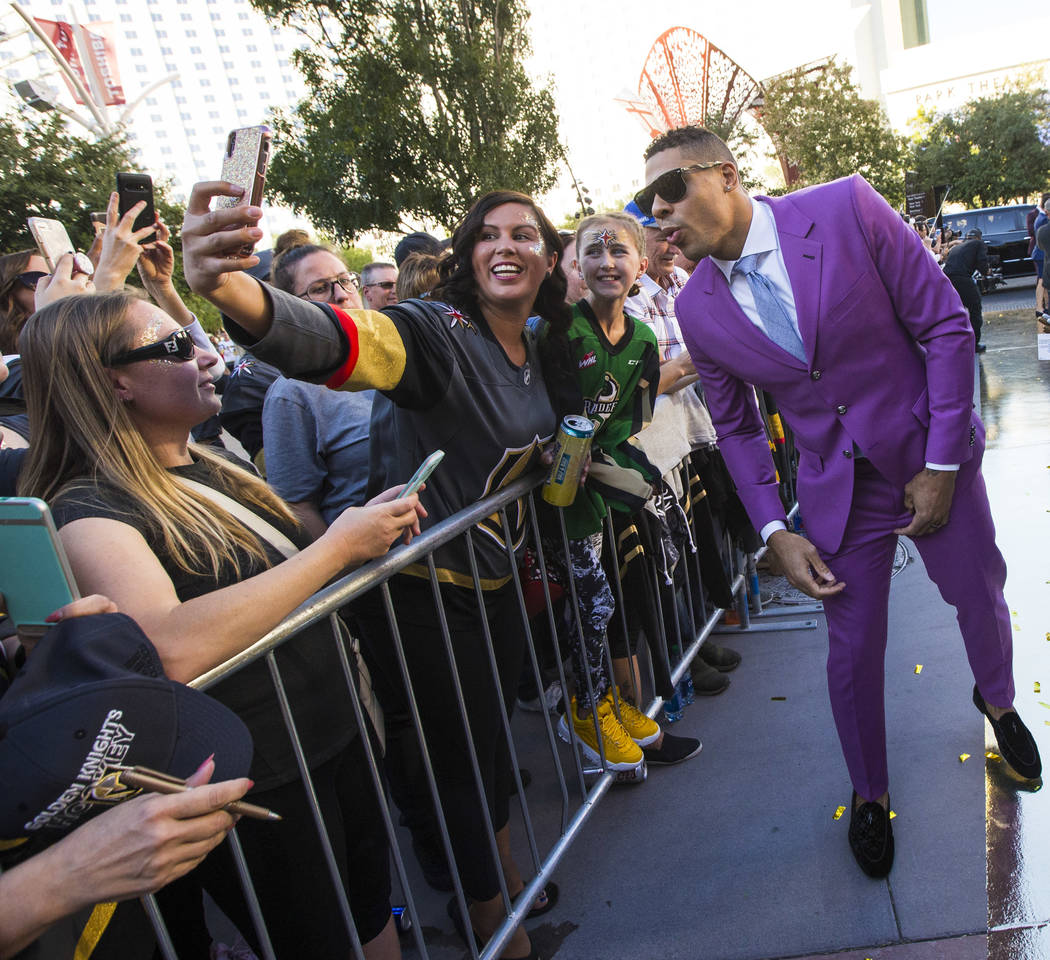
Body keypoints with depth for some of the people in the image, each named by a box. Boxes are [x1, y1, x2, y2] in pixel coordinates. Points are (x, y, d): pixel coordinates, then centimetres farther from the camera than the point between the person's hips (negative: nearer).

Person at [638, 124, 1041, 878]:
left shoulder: (847, 209, -16)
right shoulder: (697, 310, -8)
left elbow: (946, 324, -11)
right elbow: (737, 426, 4)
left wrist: (943, 462, -12)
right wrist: (775, 532, -4)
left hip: (933, 460, 0)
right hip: (837, 492, 1)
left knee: (980, 596, 19)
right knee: (853, 649, 7)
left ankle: (998, 700, 55)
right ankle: (870, 795, 35)